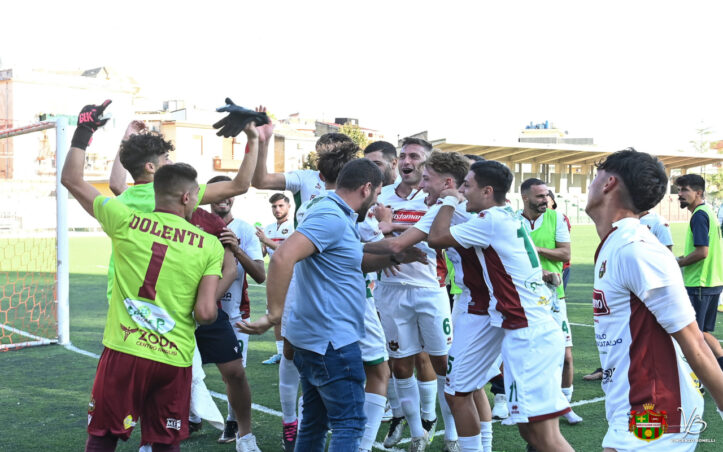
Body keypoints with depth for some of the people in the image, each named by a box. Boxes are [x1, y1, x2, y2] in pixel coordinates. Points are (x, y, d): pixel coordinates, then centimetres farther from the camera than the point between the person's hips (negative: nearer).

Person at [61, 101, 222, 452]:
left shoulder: (126, 222, -3)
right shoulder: (210, 246, -3)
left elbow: (72, 180, 8)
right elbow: (205, 314, -9)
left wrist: (83, 131, 16)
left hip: (123, 352, 0)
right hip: (174, 360, 0)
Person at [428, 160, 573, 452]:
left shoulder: (491, 220, -12)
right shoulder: (511, 218, 16)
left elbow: (436, 238, -8)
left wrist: (449, 201, 5)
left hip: (528, 336, -10)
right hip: (540, 329, 10)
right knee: (529, 428, 14)